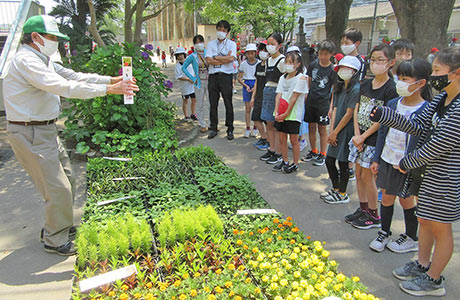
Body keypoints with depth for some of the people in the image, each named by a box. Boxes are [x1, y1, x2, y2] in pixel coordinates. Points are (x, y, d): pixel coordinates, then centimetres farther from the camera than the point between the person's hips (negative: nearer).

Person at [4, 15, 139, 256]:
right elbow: (64, 87, -29)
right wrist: (108, 90, -29)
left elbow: (73, 76, 11)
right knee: (58, 188, -5)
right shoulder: (26, 61, -18)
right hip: (30, 135, -10)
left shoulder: (42, 61, 15)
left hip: (45, 130, 10)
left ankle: (55, 227, 35)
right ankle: (55, 241, 13)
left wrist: (111, 80, 2)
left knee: (67, 180, 17)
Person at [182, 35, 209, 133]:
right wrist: (192, 78, -5)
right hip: (199, 83, -1)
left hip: (209, 82, 1)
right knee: (200, 105, 6)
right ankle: (202, 125, 19)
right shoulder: (192, 56, -2)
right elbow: (184, 67, 3)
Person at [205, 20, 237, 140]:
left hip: (226, 76, -2)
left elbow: (231, 58, -11)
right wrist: (224, 59, -7)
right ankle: (213, 129, 15)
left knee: (228, 104, 1)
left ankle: (230, 130, 10)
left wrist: (215, 57, -4)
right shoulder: (211, 44, 13)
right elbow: (208, 60, -1)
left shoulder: (231, 44, 7)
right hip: (213, 76, 2)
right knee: (213, 104, 5)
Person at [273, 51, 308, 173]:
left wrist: (286, 114, -15)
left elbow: (294, 98, -13)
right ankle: (285, 161, 25)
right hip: (281, 113, 6)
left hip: (293, 114, -6)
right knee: (282, 138, 11)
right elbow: (278, 95, 4)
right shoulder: (283, 77, 10)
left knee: (294, 139, 2)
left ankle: (295, 164, 15)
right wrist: (276, 112, -8)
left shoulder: (301, 78, -9)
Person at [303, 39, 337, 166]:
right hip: (311, 101, 4)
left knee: (322, 128, 4)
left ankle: (322, 154, 17)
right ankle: (313, 151, 27)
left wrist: (331, 106, -9)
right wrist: (305, 97, 9)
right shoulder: (313, 65, 3)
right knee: (311, 127, 11)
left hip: (323, 102, -4)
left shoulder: (333, 70, -7)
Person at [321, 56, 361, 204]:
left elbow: (349, 114, -16)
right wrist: (331, 131, -2)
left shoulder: (356, 90, -14)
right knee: (329, 160, 12)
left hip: (347, 131, -8)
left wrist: (335, 132, -11)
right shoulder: (339, 88, 12)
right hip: (336, 131, 8)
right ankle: (336, 189, 31)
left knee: (343, 163, 3)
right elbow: (335, 110, 7)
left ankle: (342, 194, 19)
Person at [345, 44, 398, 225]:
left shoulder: (391, 89, -12)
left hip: (375, 139, -7)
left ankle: (374, 216, 18)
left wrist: (363, 136, -13)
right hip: (359, 137, 7)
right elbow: (357, 110, 6)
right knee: (359, 175, 13)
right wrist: (356, 135, -5)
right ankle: (363, 209, 30)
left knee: (367, 176, 1)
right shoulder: (365, 85, 8)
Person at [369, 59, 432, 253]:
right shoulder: (393, 104, 1)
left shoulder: (427, 111, -16)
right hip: (387, 160, 5)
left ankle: (411, 239, 35)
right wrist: (376, 159, 6)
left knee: (406, 200, 12)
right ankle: (384, 233, 34)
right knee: (386, 197, 15)